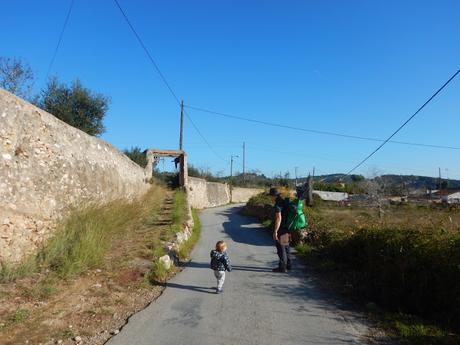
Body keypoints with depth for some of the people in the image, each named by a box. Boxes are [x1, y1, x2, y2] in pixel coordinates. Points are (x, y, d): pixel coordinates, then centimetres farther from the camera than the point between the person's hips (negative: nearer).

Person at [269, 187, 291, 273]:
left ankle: (282, 267, 4)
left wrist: (275, 232, -24)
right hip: (286, 229, 9)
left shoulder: (278, 204, -18)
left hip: (280, 230, -9)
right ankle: (288, 265, 27)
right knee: (285, 247, 17)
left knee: (281, 248, -2)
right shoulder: (284, 202, 11)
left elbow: (278, 218, -25)